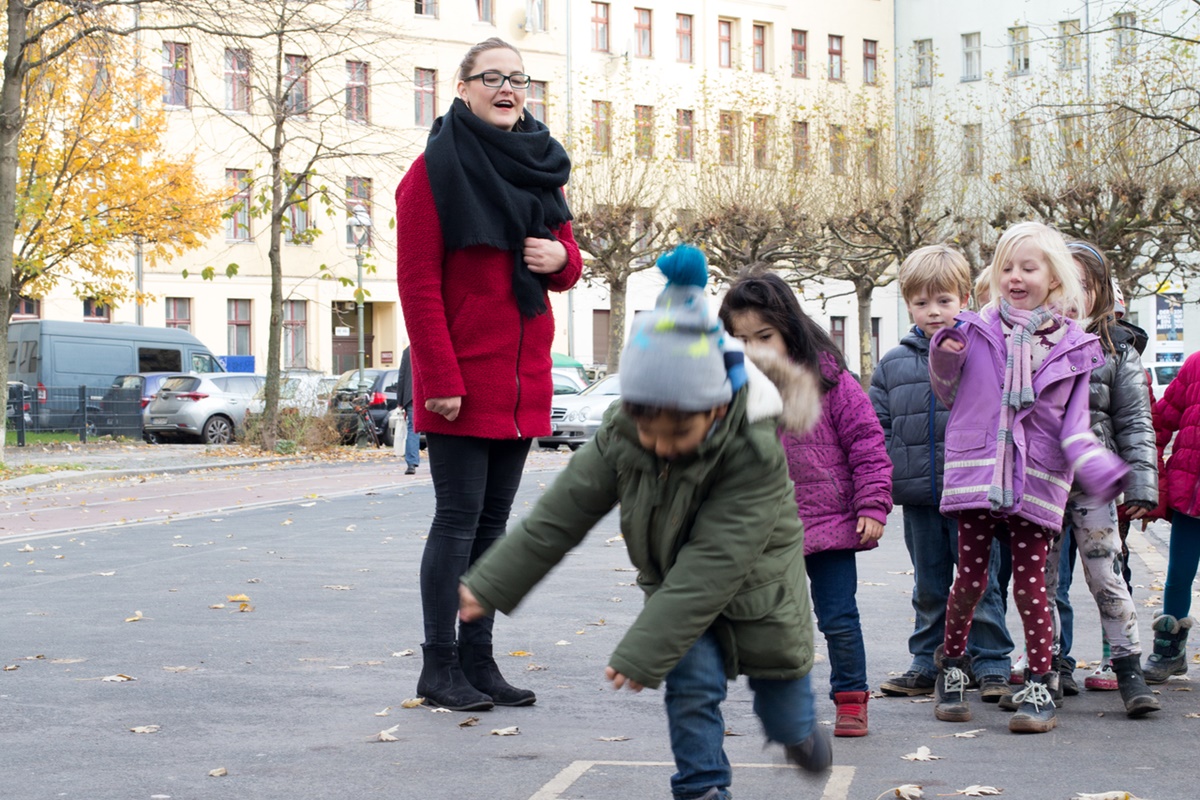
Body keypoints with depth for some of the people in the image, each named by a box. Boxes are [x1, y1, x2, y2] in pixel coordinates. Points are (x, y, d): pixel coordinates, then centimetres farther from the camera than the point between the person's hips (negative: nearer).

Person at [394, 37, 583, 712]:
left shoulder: (542, 167, 14)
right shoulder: (437, 168, -7)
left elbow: (567, 262, 21)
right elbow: (418, 281, -11)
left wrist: (561, 260, -5)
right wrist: (440, 377, -18)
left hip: (523, 377, 7)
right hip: (462, 377, -7)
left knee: (493, 521, 10)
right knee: (459, 518, -5)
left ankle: (478, 660, 16)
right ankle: (440, 668, 2)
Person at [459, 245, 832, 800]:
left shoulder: (753, 456, -36)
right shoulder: (620, 438, -21)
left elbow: (711, 566, -38)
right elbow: (560, 514, -11)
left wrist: (643, 652, -39)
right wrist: (492, 585, -12)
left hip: (755, 593, -3)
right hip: (673, 586, 3)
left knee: (781, 704, 14)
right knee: (692, 684, -14)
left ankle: (800, 733, 48)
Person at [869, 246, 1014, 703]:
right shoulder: (893, 364, 8)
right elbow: (877, 428, 11)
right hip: (918, 497, 3)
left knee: (981, 585, 2)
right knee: (928, 589, 13)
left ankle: (991, 665, 11)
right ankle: (927, 665, 23)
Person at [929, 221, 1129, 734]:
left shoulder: (1070, 346, 6)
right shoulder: (976, 330, 5)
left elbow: (1073, 423, 5)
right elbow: (948, 395, 16)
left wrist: (1094, 463, -13)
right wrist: (944, 360, -5)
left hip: (1036, 482, 0)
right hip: (975, 474, 0)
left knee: (1030, 585, -1)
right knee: (970, 580, 3)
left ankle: (1040, 685, 9)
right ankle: (951, 666, 25)